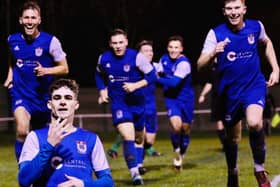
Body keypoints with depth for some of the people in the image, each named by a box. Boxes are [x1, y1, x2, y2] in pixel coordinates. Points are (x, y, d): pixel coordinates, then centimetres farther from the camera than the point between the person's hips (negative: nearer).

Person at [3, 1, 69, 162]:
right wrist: (10, 76, 8)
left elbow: (64, 68, -3)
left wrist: (45, 71, -19)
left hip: (43, 96, 0)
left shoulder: (50, 41, -9)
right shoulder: (12, 40, 1)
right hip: (21, 95, 0)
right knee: (22, 131, -25)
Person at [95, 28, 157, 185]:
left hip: (137, 101, 1)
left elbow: (152, 75, -11)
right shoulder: (104, 59, -4)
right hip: (118, 103, -1)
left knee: (139, 136, 17)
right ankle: (135, 173, -24)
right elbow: (99, 75, 18)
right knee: (128, 136, -19)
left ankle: (138, 165, 38)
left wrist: (135, 85, -21)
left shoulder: (137, 57, -14)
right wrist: (103, 91, 7)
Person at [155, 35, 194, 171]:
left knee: (185, 128, 10)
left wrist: (156, 78, -24)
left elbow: (174, 82, -29)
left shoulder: (184, 63, -22)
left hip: (185, 99, -2)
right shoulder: (164, 59, -3)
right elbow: (156, 72, 14)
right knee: (176, 125, -22)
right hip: (171, 98, 2)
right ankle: (176, 151, 4)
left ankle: (182, 155, 35)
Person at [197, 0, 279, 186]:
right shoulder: (216, 33, -11)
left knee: (254, 123, -29)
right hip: (230, 91, 1)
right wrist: (213, 53, -35)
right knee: (232, 138, 13)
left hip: (254, 85, -1)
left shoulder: (256, 26, -5)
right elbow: (200, 65, -15)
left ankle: (260, 169, -9)